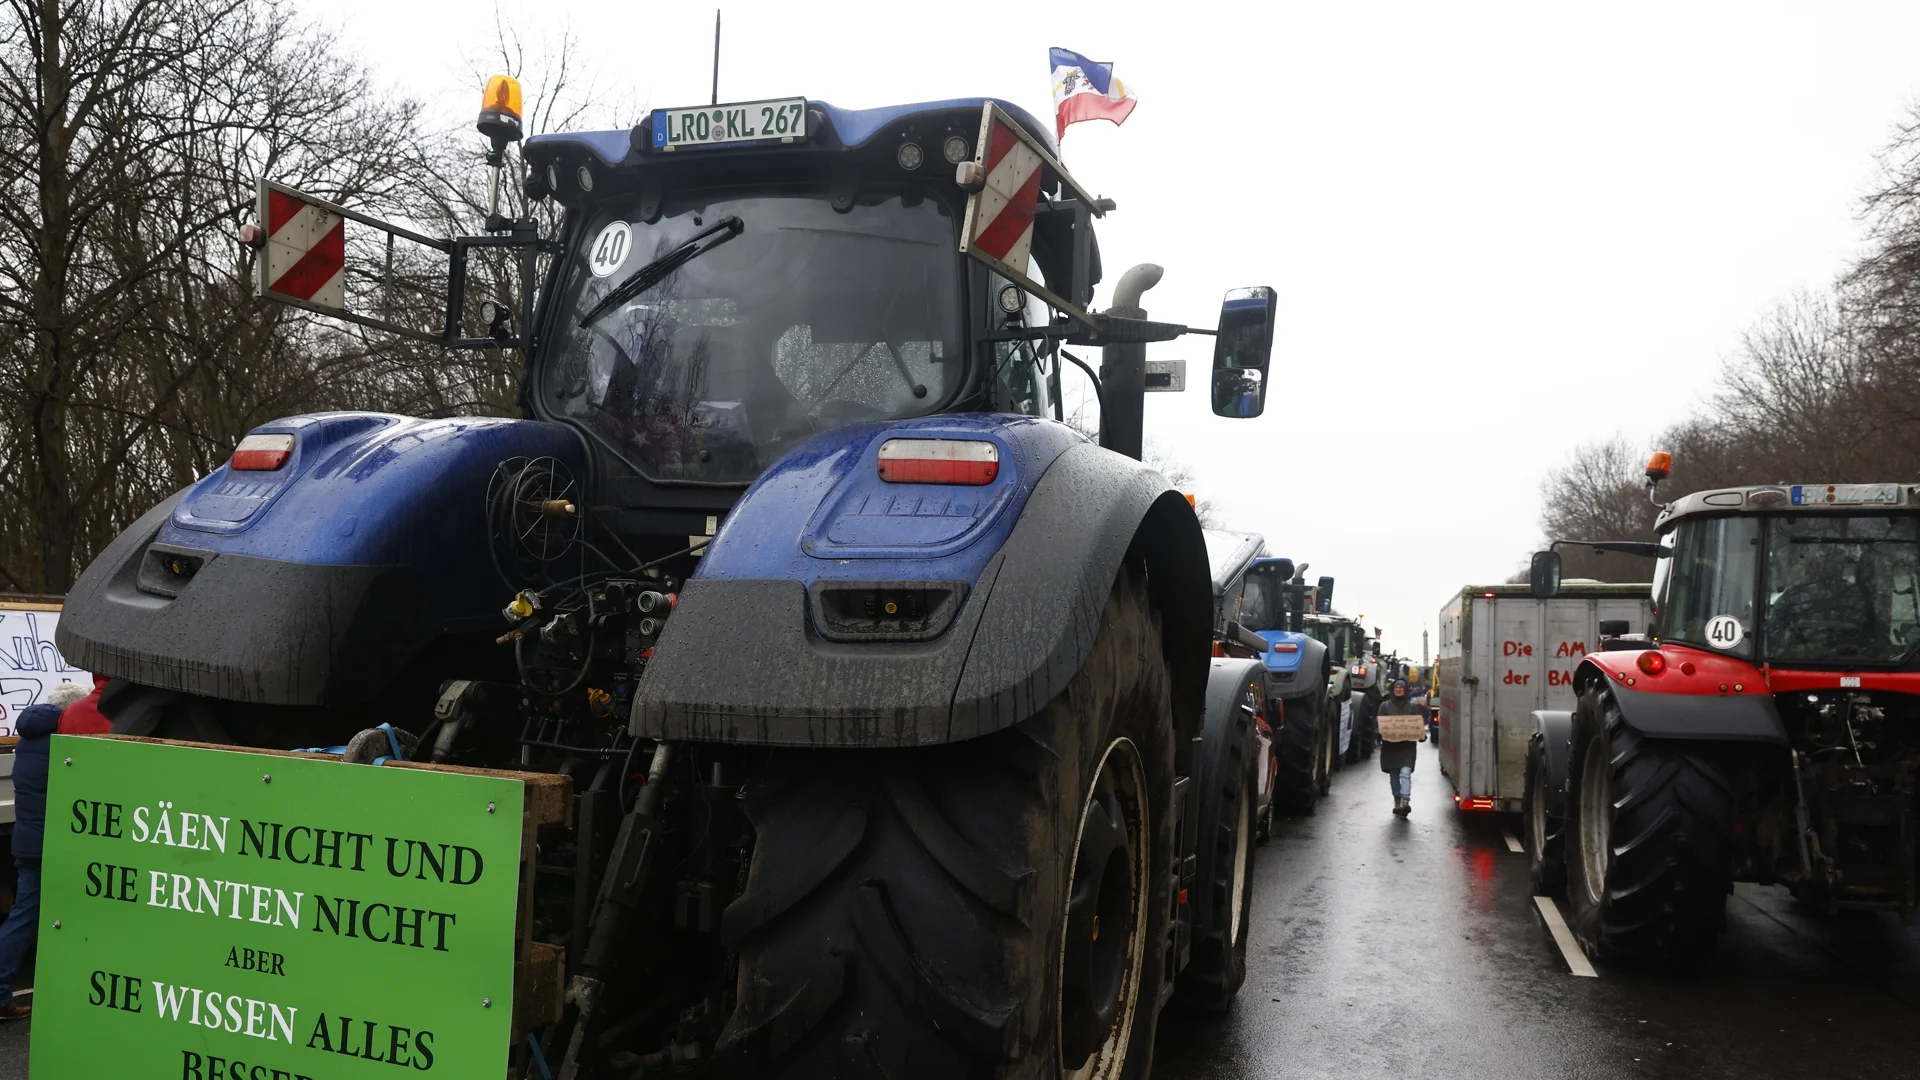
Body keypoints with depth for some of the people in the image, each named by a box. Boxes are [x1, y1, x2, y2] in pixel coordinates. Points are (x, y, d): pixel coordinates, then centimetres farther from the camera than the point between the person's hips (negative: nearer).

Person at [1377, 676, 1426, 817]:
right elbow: (1379, 723, 7)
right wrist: (1380, 733, -13)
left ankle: (1405, 801, -25)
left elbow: (1419, 723, 8)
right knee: (1393, 775, 8)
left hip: (1407, 746, -2)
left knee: (1405, 773, -17)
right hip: (1390, 746, 2)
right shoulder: (1385, 705, 8)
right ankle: (1397, 802, 19)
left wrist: (1421, 735, -12)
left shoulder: (1412, 706, 7)